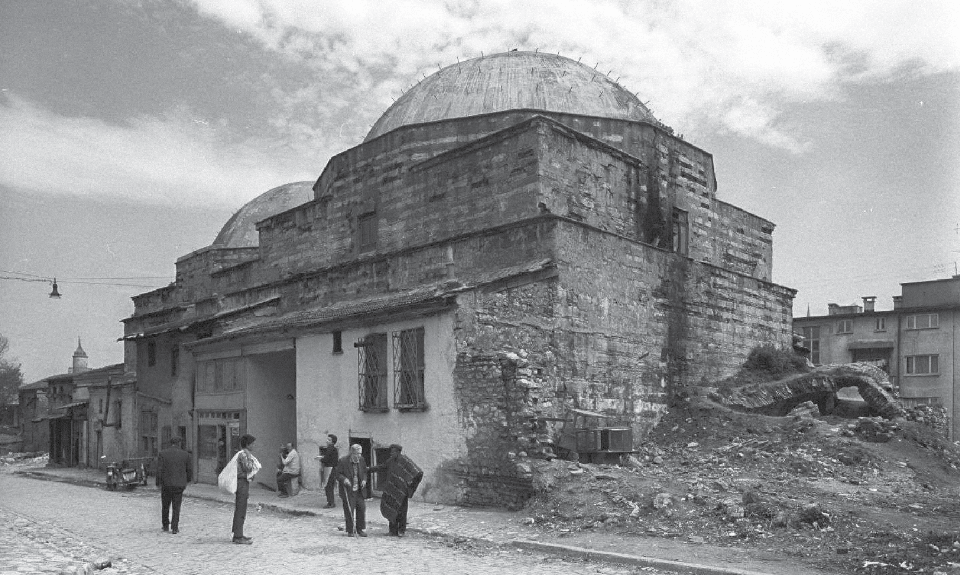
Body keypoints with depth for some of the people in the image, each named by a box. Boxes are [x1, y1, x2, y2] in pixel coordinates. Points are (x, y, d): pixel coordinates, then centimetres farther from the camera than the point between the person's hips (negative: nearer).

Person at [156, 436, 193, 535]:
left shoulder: (162, 454, -2)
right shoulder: (185, 455, 0)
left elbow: (159, 470, -7)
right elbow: (190, 470, 3)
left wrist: (158, 483, 1)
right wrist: (187, 480, 19)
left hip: (166, 484, 0)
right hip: (179, 485, 0)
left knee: (165, 506, 17)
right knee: (176, 507, 6)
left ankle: (165, 526, 25)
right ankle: (174, 528, 1)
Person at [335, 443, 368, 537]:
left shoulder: (361, 460, 3)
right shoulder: (343, 461, -11)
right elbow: (338, 474, -7)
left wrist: (364, 480, -3)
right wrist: (344, 479, -25)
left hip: (359, 490, 4)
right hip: (347, 490, -4)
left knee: (362, 508, 1)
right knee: (349, 510, -3)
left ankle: (360, 529, 15)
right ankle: (350, 531, 12)